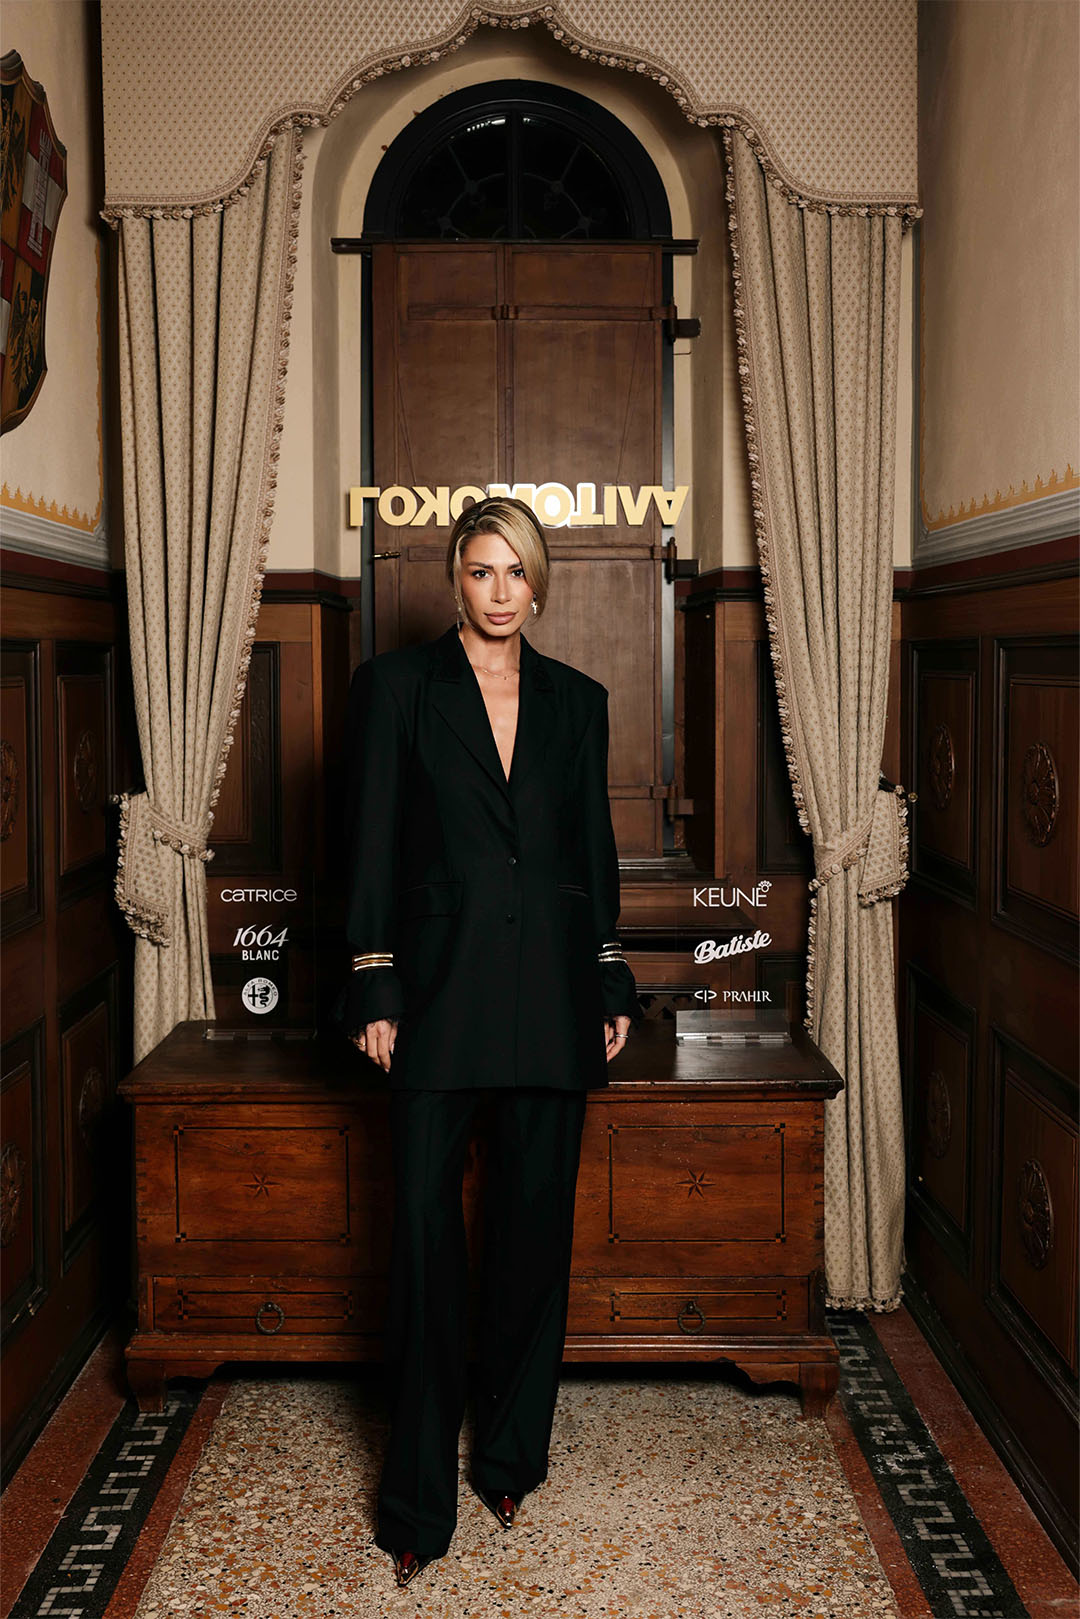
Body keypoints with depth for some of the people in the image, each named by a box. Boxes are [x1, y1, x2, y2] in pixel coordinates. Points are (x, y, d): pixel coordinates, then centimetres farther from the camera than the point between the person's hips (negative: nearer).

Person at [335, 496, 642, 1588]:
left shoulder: (577, 700, 10)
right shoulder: (396, 684, 2)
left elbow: (595, 849, 13)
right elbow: (371, 844, -1)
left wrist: (612, 984, 9)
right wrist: (373, 988, -6)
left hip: (552, 989, 3)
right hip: (440, 984, -3)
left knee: (536, 1222, 10)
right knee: (425, 1230, -1)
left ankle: (513, 1456, 28)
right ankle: (418, 1497, 12)